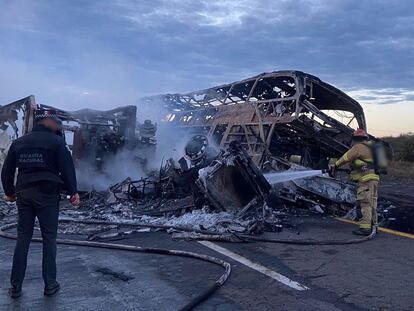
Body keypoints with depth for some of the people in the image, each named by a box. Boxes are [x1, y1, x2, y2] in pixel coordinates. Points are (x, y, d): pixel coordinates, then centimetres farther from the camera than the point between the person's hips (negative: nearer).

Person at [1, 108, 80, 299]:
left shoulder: (19, 142, 10)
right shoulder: (56, 141, -6)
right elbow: (67, 169, -8)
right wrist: (73, 192, 1)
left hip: (24, 194, 5)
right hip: (47, 195, -5)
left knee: (22, 239, 10)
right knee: (49, 239, 4)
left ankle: (15, 286, 14)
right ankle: (50, 284, 9)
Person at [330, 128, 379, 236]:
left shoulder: (358, 147, -6)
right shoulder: (370, 148, 22)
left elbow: (346, 158, -5)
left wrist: (335, 166, 7)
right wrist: (353, 169, 27)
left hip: (366, 179, -9)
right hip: (374, 178, 9)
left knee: (365, 204, -10)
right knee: (372, 204, 13)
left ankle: (365, 228, -11)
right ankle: (373, 226, 19)